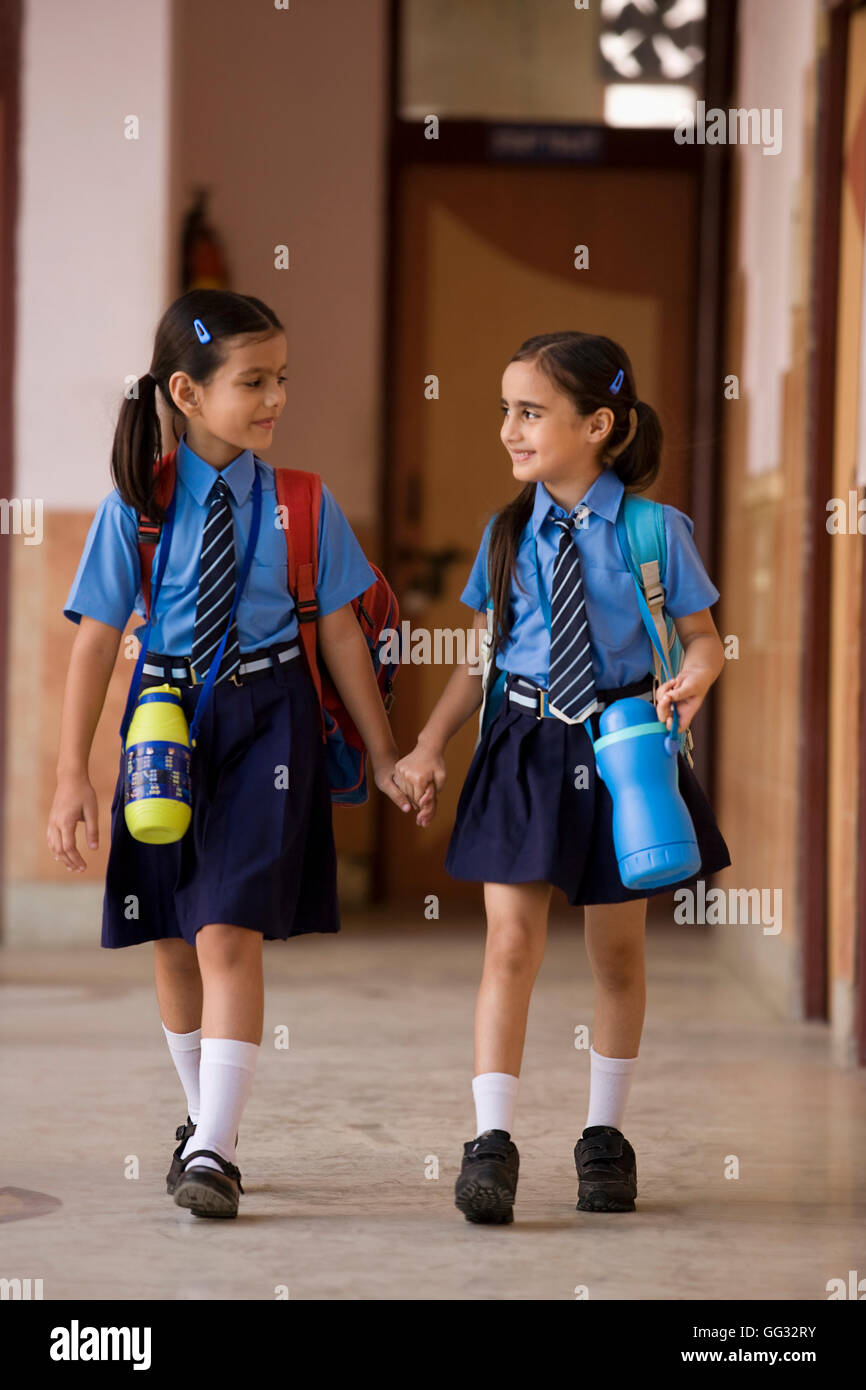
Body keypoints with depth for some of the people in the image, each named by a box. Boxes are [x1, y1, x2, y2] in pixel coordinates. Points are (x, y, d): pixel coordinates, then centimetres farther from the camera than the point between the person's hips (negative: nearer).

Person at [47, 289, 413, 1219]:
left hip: (266, 723, -2)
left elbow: (340, 633, 4)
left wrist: (382, 755, 7)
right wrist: (72, 775, -5)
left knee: (229, 934, -13)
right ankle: (201, 1116, 31)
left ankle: (214, 1151, -11)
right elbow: (96, 642, -3)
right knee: (171, 942, 11)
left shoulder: (302, 504, -2)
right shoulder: (136, 506, -4)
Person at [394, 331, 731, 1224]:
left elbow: (702, 636, 1)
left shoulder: (654, 531, -6)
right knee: (511, 941, -7)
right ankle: (491, 1141, -6)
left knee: (617, 949, 10)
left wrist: (689, 683, -21)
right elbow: (482, 652, 10)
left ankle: (604, 1136, 24)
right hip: (525, 746, 1)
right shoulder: (508, 534, 3)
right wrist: (429, 745, 3)